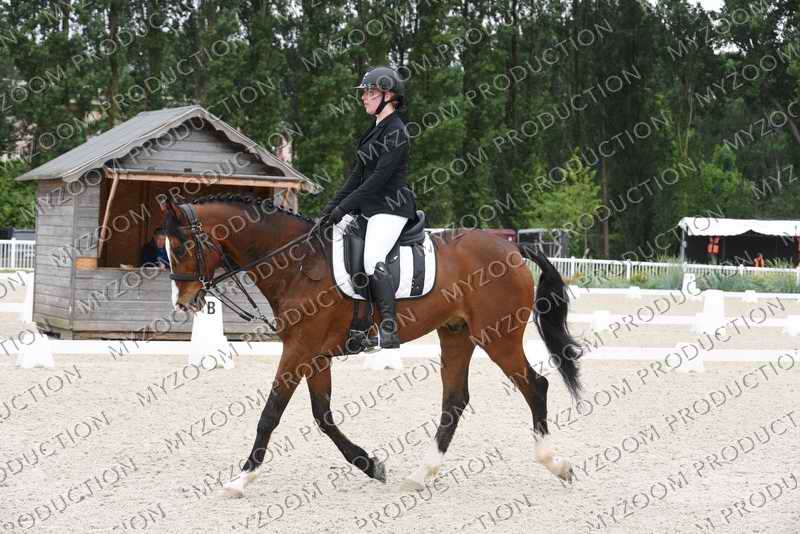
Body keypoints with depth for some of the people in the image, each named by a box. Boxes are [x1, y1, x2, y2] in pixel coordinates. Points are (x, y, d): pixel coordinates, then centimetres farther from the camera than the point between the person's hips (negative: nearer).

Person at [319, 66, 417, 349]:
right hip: (371, 207, 11)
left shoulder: (395, 131, -13)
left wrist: (345, 206, -19)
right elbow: (358, 173, 17)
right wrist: (334, 204, 7)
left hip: (391, 207, -10)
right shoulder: (375, 131, 17)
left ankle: (389, 332, -27)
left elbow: (380, 177, -19)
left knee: (372, 261, -26)